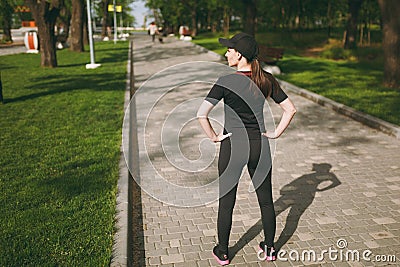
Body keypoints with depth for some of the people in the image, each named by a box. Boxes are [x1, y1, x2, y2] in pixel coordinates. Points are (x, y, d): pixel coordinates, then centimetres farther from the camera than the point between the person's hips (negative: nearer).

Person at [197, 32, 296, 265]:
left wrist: (214, 136, -9)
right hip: (260, 147, 4)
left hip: (232, 146, -3)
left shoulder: (226, 82, -15)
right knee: (266, 200, 17)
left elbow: (202, 114, -21)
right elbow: (290, 109, 1)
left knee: (226, 202, 12)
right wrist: (276, 133, 6)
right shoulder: (267, 80, -3)